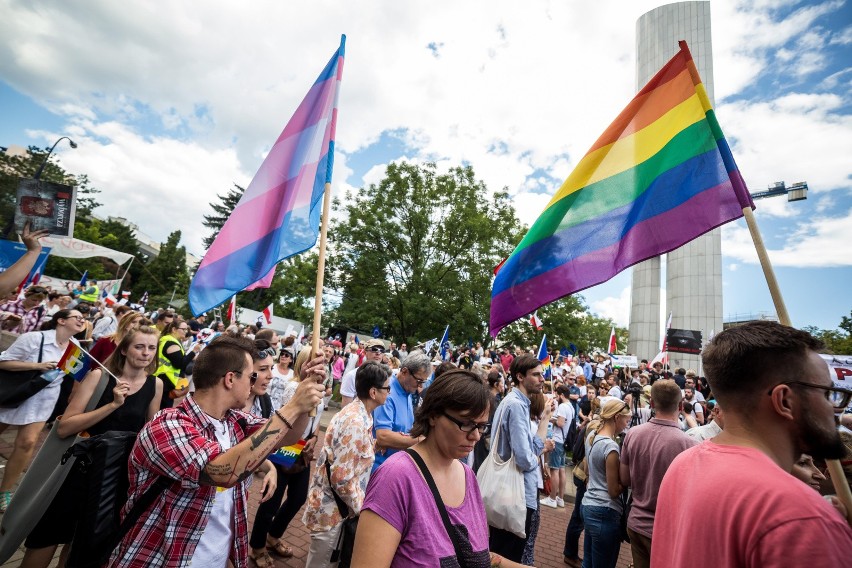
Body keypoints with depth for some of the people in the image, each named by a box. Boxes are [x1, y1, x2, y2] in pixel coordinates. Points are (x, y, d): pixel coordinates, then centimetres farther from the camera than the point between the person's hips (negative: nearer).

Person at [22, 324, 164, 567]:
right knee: (44, 542, 12)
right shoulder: (99, 375, -15)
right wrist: (113, 405, -30)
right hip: (79, 467, -2)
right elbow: (63, 428, -21)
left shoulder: (155, 384, -6)